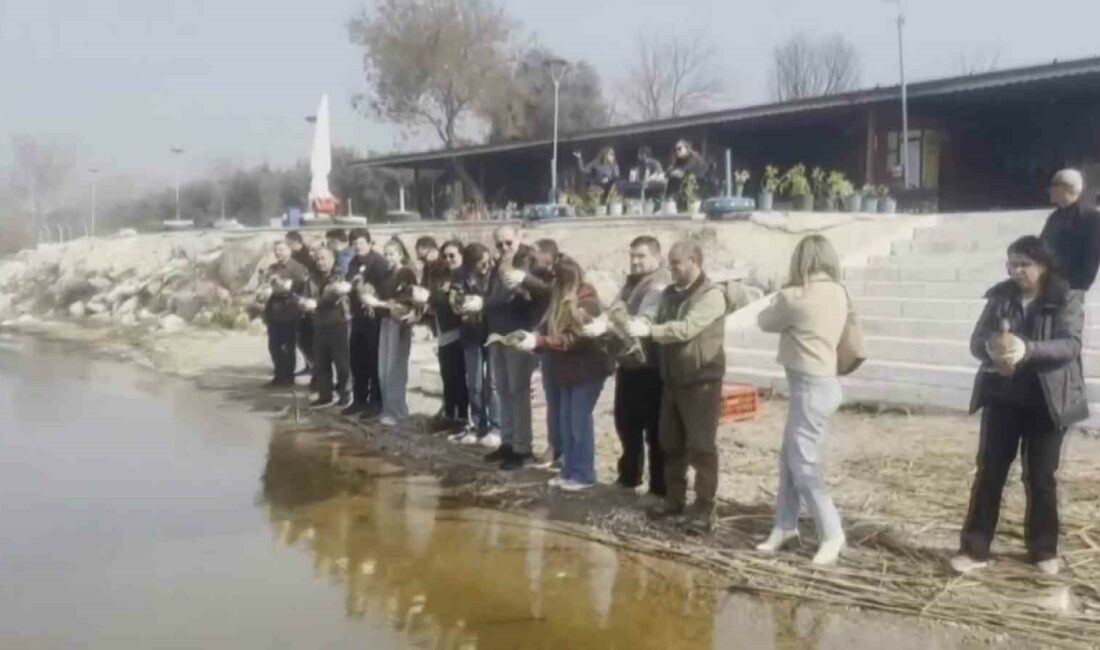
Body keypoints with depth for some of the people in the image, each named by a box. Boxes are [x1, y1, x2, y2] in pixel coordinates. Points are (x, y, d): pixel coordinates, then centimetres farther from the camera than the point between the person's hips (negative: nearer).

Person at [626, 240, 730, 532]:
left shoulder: (711, 294, -13)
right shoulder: (670, 293, 11)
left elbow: (687, 328, -25)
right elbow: (662, 328, 13)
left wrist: (649, 330, -28)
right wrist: (643, 327, -9)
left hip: (701, 381, -7)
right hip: (673, 379, 7)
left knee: (701, 447, -2)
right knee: (670, 444, 13)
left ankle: (704, 507, 6)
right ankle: (674, 498, 27)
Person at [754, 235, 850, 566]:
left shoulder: (796, 297, -18)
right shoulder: (837, 293, 4)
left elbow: (765, 322, -1)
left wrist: (778, 300, 14)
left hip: (810, 386, -9)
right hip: (818, 382, 9)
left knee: (805, 466, -1)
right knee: (788, 460, 15)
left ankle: (832, 535, 8)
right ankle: (784, 526, 24)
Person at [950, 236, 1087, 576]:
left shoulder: (1067, 300, -6)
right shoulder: (1000, 296, 2)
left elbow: (1071, 345, -18)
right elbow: (976, 341, -1)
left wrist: (1028, 349, -34)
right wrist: (991, 349, -24)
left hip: (1046, 402, -2)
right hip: (1001, 399, 2)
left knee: (1041, 477, 9)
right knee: (989, 472, 4)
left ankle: (1043, 549, 26)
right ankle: (975, 549, 11)